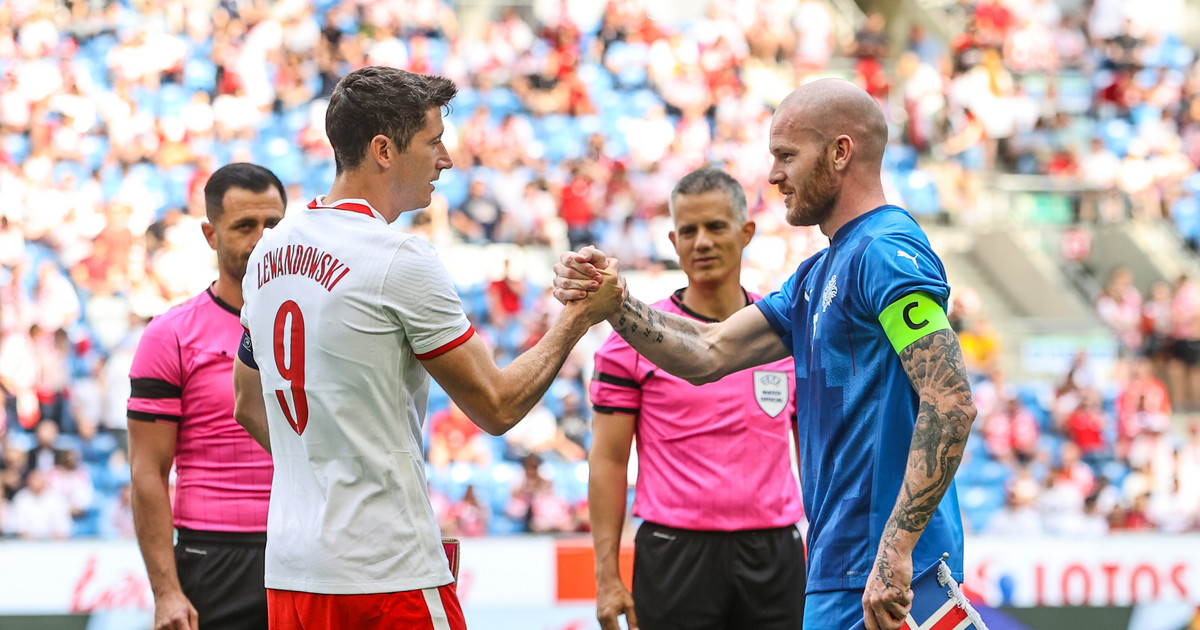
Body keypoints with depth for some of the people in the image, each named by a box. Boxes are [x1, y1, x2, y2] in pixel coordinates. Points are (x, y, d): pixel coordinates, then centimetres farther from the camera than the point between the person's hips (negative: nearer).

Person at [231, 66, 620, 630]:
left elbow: (249, 408, 23)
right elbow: (497, 407, -7)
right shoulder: (400, 260, -13)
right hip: (387, 575, -8)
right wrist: (577, 319, 5)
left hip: (289, 570, 8)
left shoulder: (270, 252, 11)